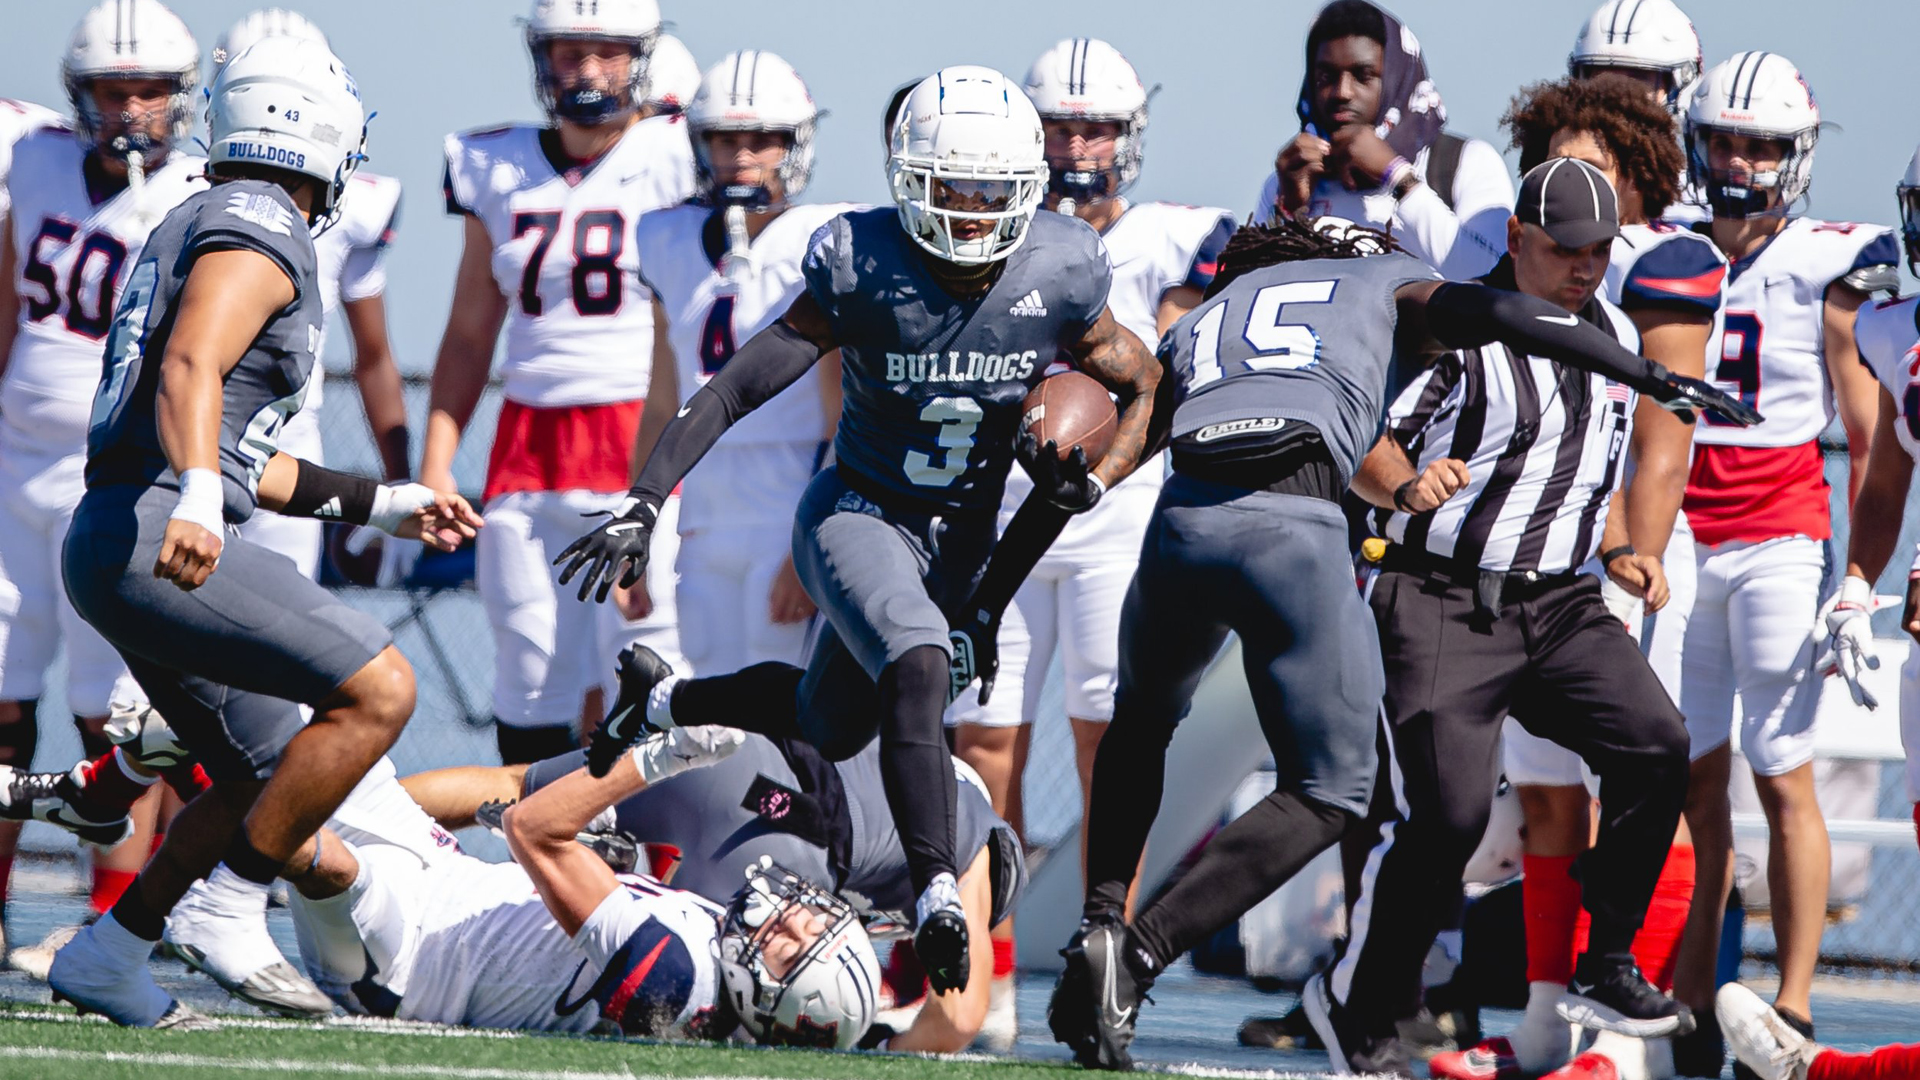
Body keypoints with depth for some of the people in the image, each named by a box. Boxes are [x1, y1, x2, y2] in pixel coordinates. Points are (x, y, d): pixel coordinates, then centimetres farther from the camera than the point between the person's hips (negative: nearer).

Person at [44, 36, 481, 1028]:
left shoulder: (193, 228, 24)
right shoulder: (260, 232, -6)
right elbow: (189, 369, -24)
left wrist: (381, 506, 35)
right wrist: (197, 499, -40)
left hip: (115, 541, 10)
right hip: (150, 534, -10)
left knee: (269, 774, 18)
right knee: (378, 689, -16)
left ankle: (109, 953, 20)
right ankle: (228, 909, -13)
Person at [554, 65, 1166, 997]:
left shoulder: (1059, 278, -14)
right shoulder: (864, 267, -22)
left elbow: (1144, 387, 1)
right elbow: (742, 384, -20)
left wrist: (1090, 482, -18)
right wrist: (642, 506, -29)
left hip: (963, 537, 4)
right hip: (857, 513, -4)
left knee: (831, 726, 16)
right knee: (920, 668, -32)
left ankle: (659, 698, 42)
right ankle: (935, 896, -32)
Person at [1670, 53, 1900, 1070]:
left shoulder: (1823, 270, -2)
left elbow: (1868, 439, 0)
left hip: (1777, 541, -4)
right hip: (1680, 545, 4)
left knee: (1783, 781, -6)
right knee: (1692, 783, 6)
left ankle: (1793, 1015, -4)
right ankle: (1688, 1008, 15)